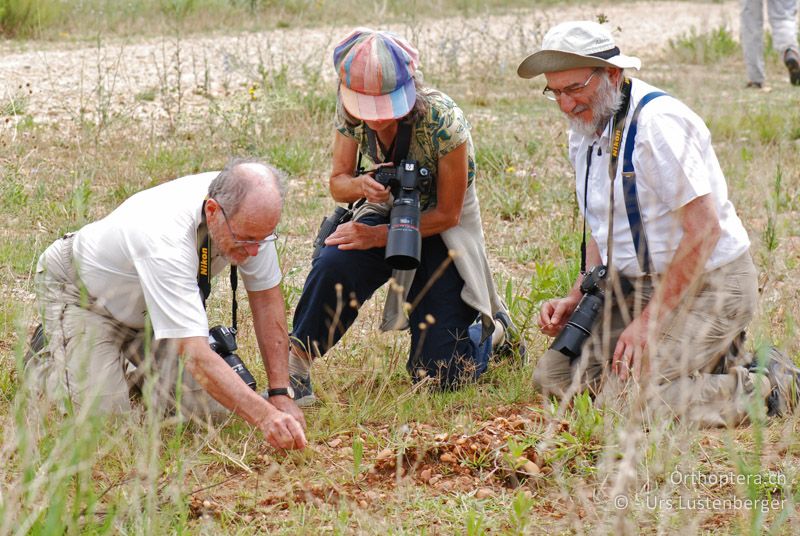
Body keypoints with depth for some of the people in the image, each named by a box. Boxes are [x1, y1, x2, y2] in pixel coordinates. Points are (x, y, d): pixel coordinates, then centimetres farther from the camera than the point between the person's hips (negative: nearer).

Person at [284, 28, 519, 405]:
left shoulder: (442, 120, -30)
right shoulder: (350, 112, -17)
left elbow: (447, 214, -19)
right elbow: (338, 183, -4)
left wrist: (377, 236, -26)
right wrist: (361, 185, -28)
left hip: (441, 232, -3)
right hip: (386, 213, 3)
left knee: (438, 375, -7)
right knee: (334, 265, -34)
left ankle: (491, 329, 25)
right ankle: (294, 369, -18)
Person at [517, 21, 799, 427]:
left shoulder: (658, 122, -20)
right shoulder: (585, 132, 8)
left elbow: (704, 231, -24)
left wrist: (649, 320, -22)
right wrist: (576, 299, 4)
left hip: (705, 286, -9)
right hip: (634, 285, 9)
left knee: (626, 396, -23)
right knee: (552, 375, 1)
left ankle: (765, 386, -4)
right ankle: (714, 358, 10)